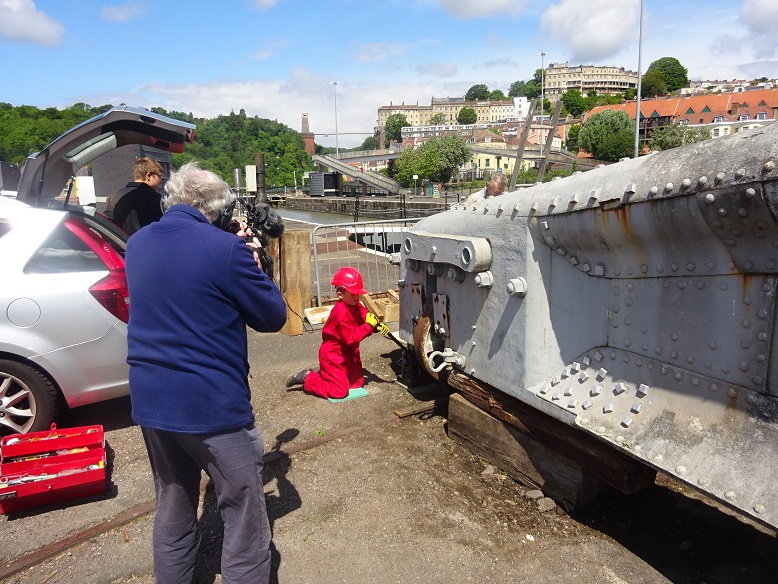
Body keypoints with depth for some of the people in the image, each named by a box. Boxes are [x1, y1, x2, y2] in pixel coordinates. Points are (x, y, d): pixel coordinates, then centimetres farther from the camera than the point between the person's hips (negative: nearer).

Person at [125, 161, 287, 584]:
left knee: (172, 512, 23)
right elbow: (273, 317, -7)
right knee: (243, 518, 9)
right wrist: (251, 262, 5)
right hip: (212, 406, -7)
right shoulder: (226, 248, -16)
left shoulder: (136, 244, 5)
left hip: (148, 402, 7)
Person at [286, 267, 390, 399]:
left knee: (358, 383, 16)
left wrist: (377, 326, -18)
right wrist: (369, 326, -28)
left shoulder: (356, 306, -4)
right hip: (333, 355, -9)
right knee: (340, 392, -7)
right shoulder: (341, 313, -31)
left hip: (349, 353, 9)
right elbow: (351, 338, -30)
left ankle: (324, 374, 26)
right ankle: (308, 378, 8)